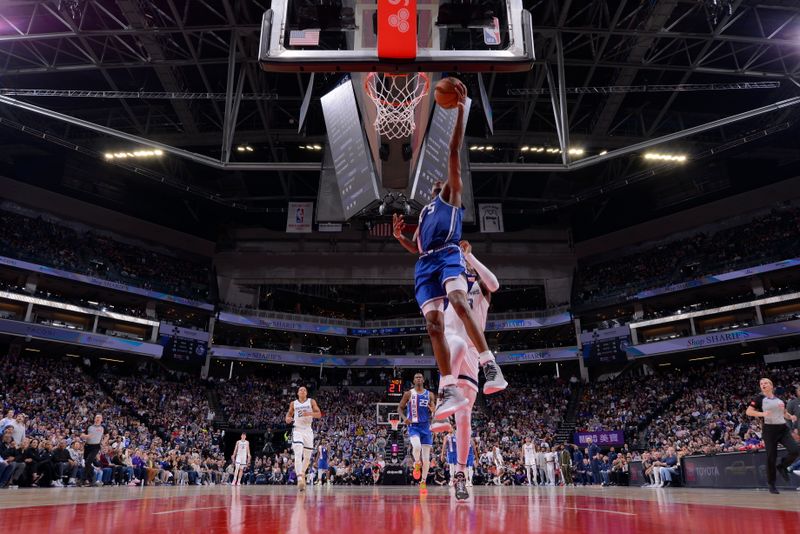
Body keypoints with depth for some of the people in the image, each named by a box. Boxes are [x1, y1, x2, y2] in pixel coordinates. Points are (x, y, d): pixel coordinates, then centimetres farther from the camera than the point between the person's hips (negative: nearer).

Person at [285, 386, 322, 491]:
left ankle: (302, 473, 35)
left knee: (307, 457, 9)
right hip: (297, 430, -1)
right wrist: (288, 418, -2)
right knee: (298, 455, -21)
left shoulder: (311, 402, 4)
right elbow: (289, 413, 22)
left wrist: (309, 413, -22)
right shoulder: (293, 403, 7)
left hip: (308, 430, 2)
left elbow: (319, 414, -4)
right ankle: (300, 479, -31)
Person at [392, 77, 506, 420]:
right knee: (433, 323, -8)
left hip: (448, 255, -5)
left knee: (459, 303, -32)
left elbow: (454, 151, 8)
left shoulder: (452, 194, 18)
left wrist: (460, 110, 1)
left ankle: (490, 364, -30)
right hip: (425, 264, 6)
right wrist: (399, 236, 14)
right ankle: (450, 391, -9)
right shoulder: (424, 212, 34)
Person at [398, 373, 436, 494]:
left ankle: (423, 482, 13)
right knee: (417, 446, -30)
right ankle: (417, 465, 1)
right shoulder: (408, 394, 2)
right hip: (413, 426, -2)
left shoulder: (430, 395, 6)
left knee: (426, 456, 1)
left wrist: (432, 408, -15)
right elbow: (400, 408, 6)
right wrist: (404, 418, -12)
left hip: (426, 426, 2)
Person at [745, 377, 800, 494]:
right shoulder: (760, 399, -2)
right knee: (771, 457, 0)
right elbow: (748, 412, -8)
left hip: (783, 428, 4)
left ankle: (782, 467, 15)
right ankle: (771, 485, 14)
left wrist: (791, 417, 1)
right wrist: (762, 413, -23)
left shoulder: (779, 399, 11)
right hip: (769, 429, -4)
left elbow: (784, 413, 23)